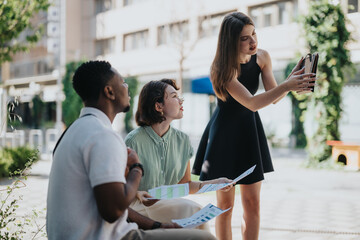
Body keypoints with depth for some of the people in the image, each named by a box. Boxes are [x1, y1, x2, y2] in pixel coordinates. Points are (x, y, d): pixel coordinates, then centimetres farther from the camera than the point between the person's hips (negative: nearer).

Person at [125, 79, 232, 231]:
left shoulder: (182, 140, 6)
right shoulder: (134, 141, -11)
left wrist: (213, 184, 1)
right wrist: (137, 195, -25)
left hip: (169, 205, 5)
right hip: (139, 207, -5)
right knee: (191, 208, -28)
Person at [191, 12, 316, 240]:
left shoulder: (262, 57, -6)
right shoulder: (222, 69, -24)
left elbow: (274, 98, -6)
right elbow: (252, 103, -31)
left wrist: (293, 80, -24)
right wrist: (286, 86, -39)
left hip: (249, 130, 5)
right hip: (225, 131, -5)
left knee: (252, 202, 2)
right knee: (225, 203, 0)